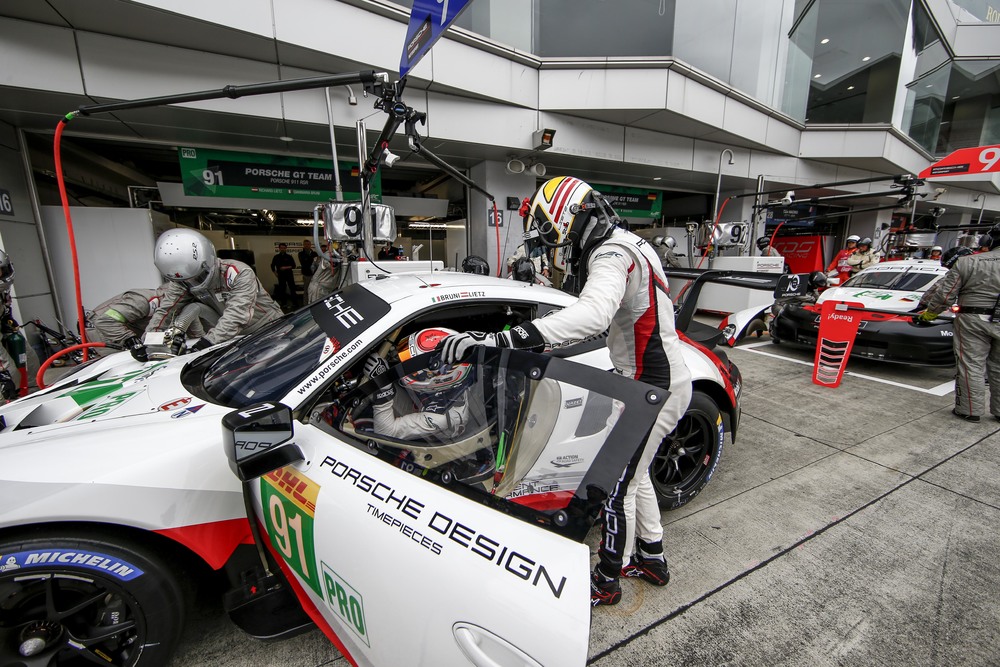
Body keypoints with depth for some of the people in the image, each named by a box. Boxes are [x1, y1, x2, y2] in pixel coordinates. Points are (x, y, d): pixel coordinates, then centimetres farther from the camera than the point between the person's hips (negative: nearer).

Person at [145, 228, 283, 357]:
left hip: (268, 327, -5)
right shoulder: (182, 281, -9)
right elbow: (165, 309, -12)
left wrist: (208, 341, -46)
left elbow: (237, 314, -37)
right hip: (235, 334, 6)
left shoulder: (240, 274, -28)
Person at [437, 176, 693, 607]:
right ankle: (651, 559, 43)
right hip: (650, 380, 10)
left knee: (616, 487, 5)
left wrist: (503, 339, -53)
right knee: (632, 476, 23)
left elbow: (593, 314, -46)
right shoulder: (622, 246, 11)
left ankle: (607, 580, 27)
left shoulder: (611, 255, -23)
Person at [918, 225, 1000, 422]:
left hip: (973, 319, -3)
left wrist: (929, 313, 8)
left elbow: (945, 294, -5)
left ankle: (970, 410, 9)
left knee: (971, 366, 4)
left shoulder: (967, 262, -7)